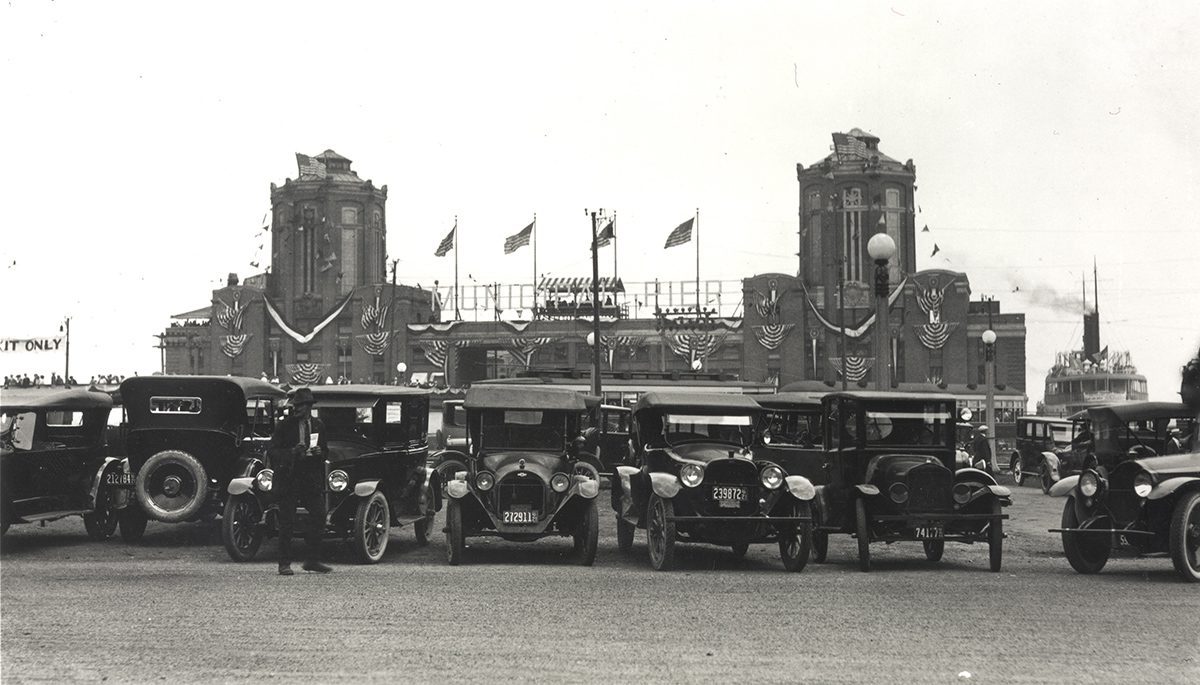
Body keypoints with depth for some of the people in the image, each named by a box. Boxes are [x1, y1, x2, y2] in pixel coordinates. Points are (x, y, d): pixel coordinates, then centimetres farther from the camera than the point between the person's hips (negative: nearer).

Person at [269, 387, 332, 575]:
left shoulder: (318, 425, 10)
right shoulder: (284, 425, -2)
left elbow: (325, 449, 21)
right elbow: (272, 452, -5)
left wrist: (320, 452, -3)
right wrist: (292, 452, -21)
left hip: (312, 479, 4)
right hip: (289, 478, -3)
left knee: (319, 516, -2)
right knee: (286, 522, -2)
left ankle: (312, 560, 9)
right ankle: (284, 564, 5)